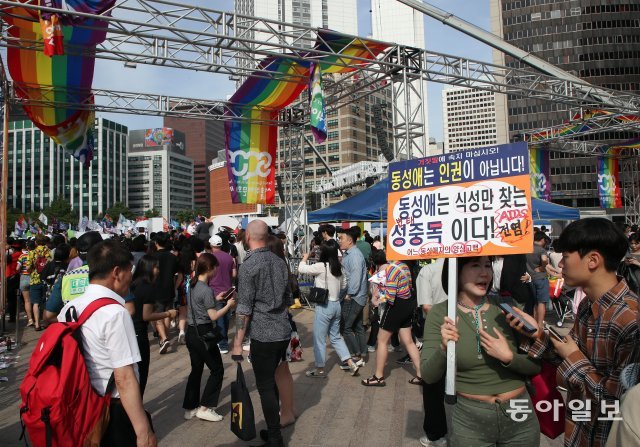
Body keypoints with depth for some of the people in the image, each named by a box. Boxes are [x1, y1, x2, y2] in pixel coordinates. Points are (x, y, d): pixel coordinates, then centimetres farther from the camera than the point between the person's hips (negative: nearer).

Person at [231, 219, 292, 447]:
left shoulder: (248, 266, -13)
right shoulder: (280, 261, 7)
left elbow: (244, 309, -15)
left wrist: (237, 343, -8)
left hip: (263, 335, -7)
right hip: (284, 332, 7)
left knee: (265, 386, 4)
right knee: (271, 381, 21)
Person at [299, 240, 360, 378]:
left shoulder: (321, 266, -17)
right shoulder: (338, 267, 3)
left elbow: (301, 269, -10)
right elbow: (343, 285, 13)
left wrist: (305, 258, 8)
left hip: (324, 306, -7)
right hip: (336, 304, 7)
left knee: (319, 338, 7)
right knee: (336, 337, 19)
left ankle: (320, 369, 19)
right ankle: (352, 364, 16)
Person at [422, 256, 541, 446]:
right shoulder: (439, 313, -11)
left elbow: (537, 365, -3)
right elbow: (428, 376, -11)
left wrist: (509, 357, -21)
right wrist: (443, 348, -29)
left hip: (520, 415, 2)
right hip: (469, 420, -2)